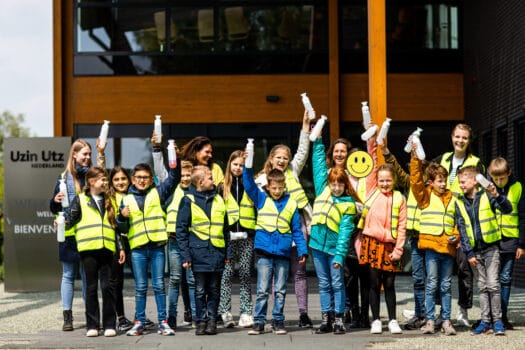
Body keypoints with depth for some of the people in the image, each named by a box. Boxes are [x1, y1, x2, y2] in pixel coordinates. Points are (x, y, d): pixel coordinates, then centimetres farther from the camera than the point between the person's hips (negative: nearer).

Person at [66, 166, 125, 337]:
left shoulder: (108, 201, 18)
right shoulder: (80, 199, 8)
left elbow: (114, 226, 20)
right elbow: (70, 219, 3)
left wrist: (120, 248, 14)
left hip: (106, 248, 2)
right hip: (88, 248, -2)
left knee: (107, 286, -2)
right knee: (91, 287, 1)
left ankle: (109, 325, 2)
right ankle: (92, 325, 6)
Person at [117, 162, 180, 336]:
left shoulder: (157, 193, 8)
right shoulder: (127, 199, 10)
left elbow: (174, 177, 1)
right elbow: (123, 228, 11)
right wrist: (122, 217, -10)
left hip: (157, 246, -1)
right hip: (138, 248, 1)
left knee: (159, 285, 2)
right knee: (140, 287, 6)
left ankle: (163, 322, 5)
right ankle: (139, 322, 11)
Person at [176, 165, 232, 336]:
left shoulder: (218, 200, 12)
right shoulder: (188, 201, -1)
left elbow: (225, 228, 17)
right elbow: (181, 229, -2)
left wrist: (228, 252, 12)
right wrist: (185, 255, -7)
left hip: (217, 252, 3)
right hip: (199, 252, -3)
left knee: (214, 290, 6)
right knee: (200, 290, 2)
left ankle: (212, 319, 13)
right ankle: (201, 321, 9)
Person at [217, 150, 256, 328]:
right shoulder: (223, 187, 10)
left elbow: (258, 210, 11)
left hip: (247, 236, 0)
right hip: (228, 236, 0)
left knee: (245, 275, 1)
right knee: (226, 274, -5)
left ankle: (246, 313, 1)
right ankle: (225, 312, -3)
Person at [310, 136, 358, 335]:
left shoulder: (348, 204, -3)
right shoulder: (322, 190, 9)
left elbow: (345, 231, -10)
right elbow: (319, 163, 13)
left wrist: (339, 255, -18)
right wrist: (317, 140, 13)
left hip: (334, 247, -4)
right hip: (317, 243, 4)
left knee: (337, 284, 1)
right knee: (324, 284, 9)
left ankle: (338, 320, 6)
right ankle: (326, 320, 14)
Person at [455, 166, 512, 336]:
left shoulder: (486, 196, -5)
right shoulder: (459, 203, 6)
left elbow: (507, 209, -18)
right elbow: (462, 230, 5)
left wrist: (496, 195, -36)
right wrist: (468, 253, 0)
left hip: (491, 247, -4)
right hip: (475, 250, 4)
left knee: (493, 284, -9)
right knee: (482, 286, 9)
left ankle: (497, 320, -2)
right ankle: (485, 321, 14)